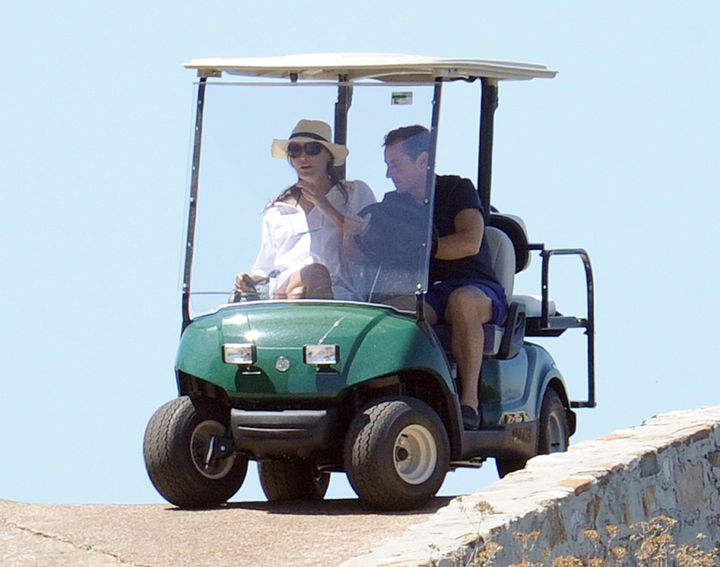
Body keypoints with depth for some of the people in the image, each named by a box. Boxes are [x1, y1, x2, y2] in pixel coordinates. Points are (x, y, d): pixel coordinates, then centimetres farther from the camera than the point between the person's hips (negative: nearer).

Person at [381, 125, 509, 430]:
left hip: (479, 291, -4)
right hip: (426, 295, 4)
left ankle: (469, 401, -39)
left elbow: (470, 243, -16)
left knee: (463, 300, -41)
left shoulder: (457, 190, 0)